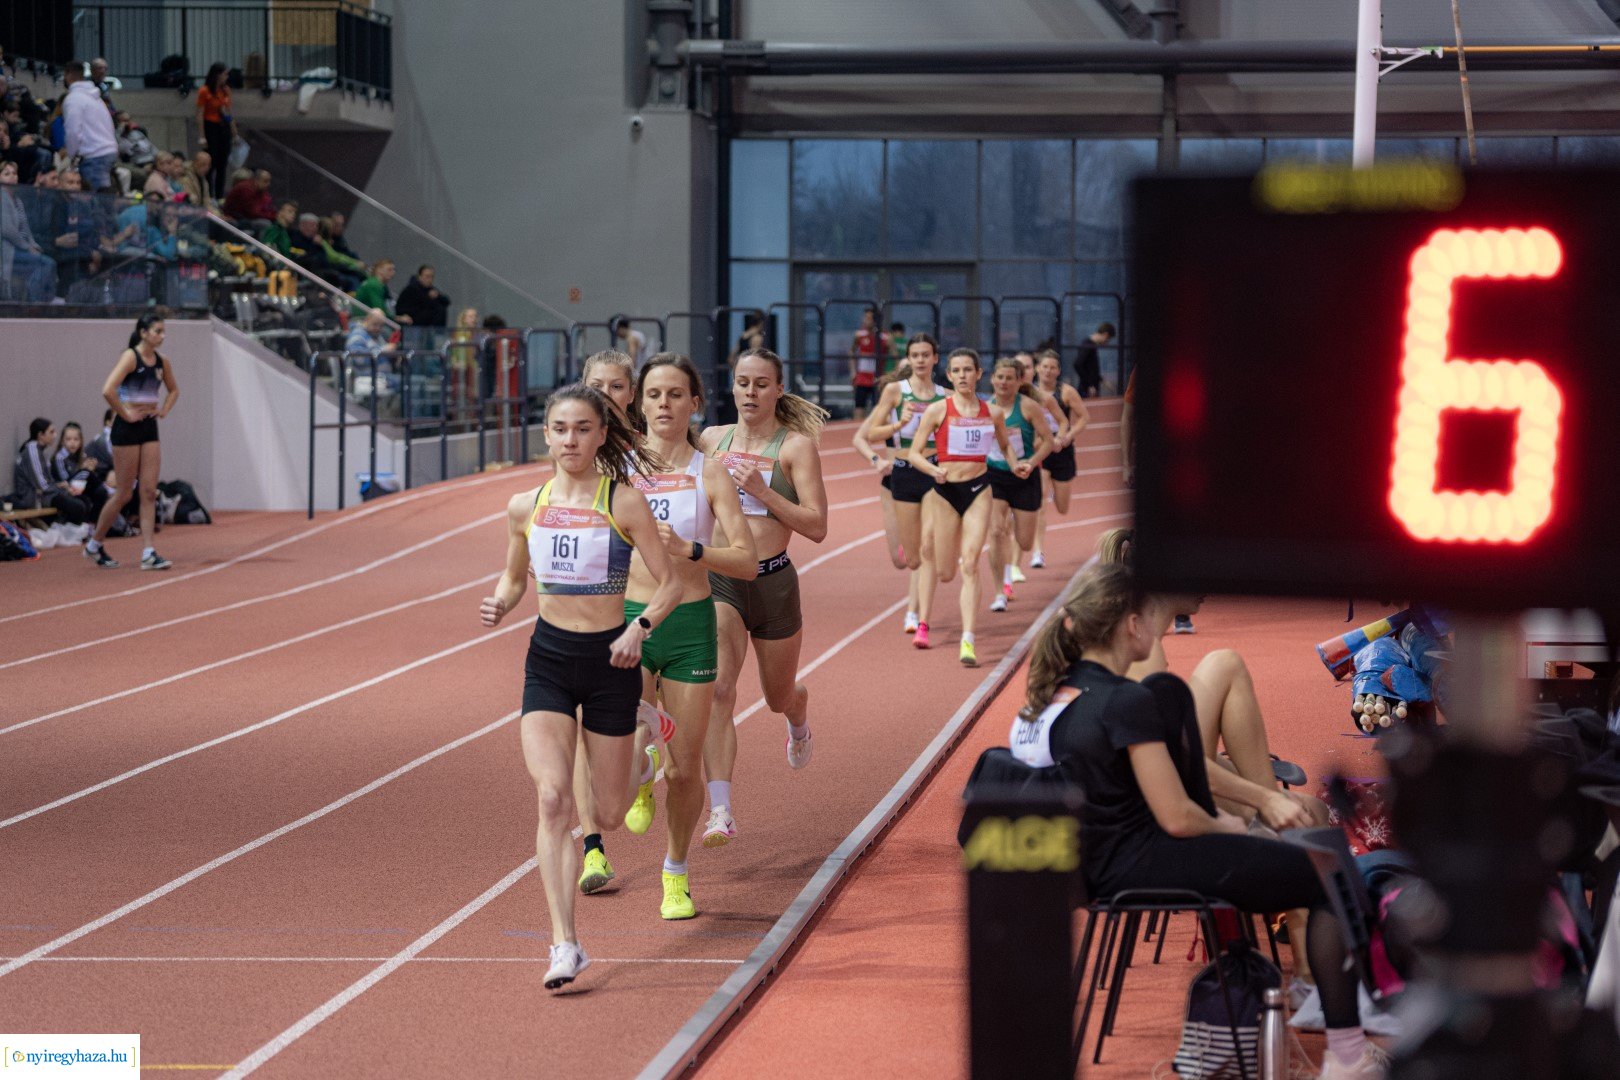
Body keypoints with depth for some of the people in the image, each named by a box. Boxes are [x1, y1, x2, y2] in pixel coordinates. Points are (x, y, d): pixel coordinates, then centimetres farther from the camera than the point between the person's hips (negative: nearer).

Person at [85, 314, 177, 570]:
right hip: (127, 429, -7)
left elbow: (173, 390, 27)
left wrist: (164, 410, 10)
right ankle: (94, 545, 17)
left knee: (149, 492, 0)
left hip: (149, 428, 7)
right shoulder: (130, 357, -13)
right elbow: (108, 390, -26)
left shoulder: (161, 361, 8)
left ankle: (148, 553, -2)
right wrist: (125, 414, -17)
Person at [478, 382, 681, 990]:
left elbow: (670, 584, -5)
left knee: (609, 813, 9)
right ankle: (565, 945, -17)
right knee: (553, 796, -17)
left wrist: (641, 627, -23)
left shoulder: (624, 502, -7)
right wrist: (499, 605, -5)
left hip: (610, 660, -1)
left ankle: (637, 764, 49)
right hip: (548, 659, 1)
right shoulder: (525, 507, 2)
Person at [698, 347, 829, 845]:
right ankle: (720, 812, -25)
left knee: (779, 697, 18)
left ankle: (799, 723, 58)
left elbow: (817, 527, -11)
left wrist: (761, 490, -20)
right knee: (717, 690, -20)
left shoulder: (796, 446, -5)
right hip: (718, 581, 1)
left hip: (773, 582, -1)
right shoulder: (712, 439, 6)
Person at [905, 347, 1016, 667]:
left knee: (970, 563, -15)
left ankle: (968, 642, -20)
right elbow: (914, 453, -4)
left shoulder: (992, 412, 4)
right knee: (945, 574, 5)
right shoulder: (938, 410, -4)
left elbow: (1005, 445, 22)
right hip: (946, 491, -1)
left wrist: (1015, 465, 2)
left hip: (978, 490, 1)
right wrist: (934, 470, -23)